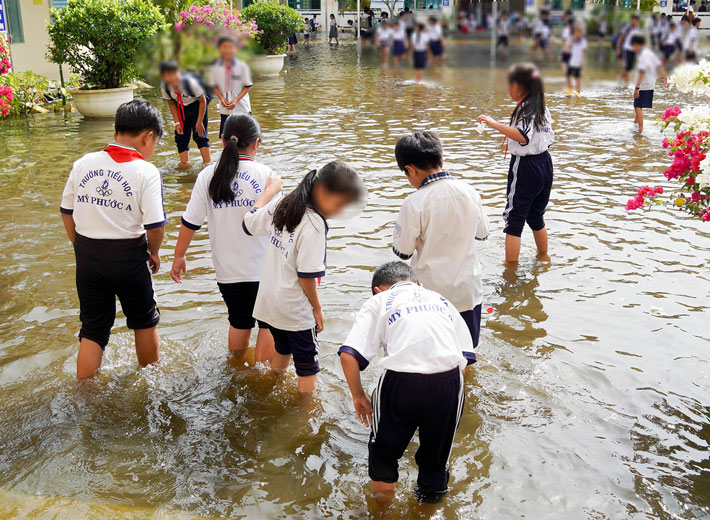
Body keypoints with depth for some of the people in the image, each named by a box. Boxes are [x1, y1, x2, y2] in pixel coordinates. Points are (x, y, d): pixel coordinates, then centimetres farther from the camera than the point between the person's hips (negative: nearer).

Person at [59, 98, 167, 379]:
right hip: (127, 255, -3)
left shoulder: (83, 164, 0)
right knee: (144, 322, 20)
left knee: (93, 329, 15)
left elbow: (67, 212, 7)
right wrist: (154, 252, 2)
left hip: (87, 255, 4)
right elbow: (155, 225, -18)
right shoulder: (146, 172, -14)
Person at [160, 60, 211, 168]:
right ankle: (184, 162, 11)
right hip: (181, 108, 4)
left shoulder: (190, 82, -34)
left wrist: (199, 122, -16)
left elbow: (202, 101, -19)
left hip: (196, 104, -4)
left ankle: (207, 162, -4)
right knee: (180, 135, 0)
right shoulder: (164, 86, -23)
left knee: (200, 135, -11)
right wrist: (177, 122, -9)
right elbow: (171, 103, -2)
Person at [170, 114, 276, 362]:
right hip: (263, 267, -4)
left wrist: (179, 256, 13)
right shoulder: (265, 174, -10)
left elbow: (191, 221, 0)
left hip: (227, 269, 4)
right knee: (268, 323, 13)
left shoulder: (208, 176, -2)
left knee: (239, 321, 23)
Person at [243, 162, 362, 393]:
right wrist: (317, 308, -8)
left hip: (269, 301, 8)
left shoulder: (280, 204, -1)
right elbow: (306, 275, -22)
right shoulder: (314, 224, -24)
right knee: (308, 367, 5)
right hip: (295, 309, -8)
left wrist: (270, 190, 22)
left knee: (282, 351, 28)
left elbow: (249, 223, 12)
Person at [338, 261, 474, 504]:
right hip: (448, 380, 3)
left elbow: (348, 355, 2)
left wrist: (358, 396, 13)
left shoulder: (379, 301, 18)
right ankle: (432, 489, 47)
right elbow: (465, 360, 16)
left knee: (386, 440, 25)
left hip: (401, 380, -2)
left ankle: (383, 488, 44)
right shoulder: (441, 300, 27)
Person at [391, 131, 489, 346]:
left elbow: (402, 252, -12)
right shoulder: (469, 193, -7)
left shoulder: (414, 203, -20)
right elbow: (482, 233, 9)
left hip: (431, 293, -4)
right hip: (468, 289, 4)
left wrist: (399, 226, 3)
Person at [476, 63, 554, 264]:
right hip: (544, 163, 9)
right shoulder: (542, 108, 9)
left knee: (514, 218, -2)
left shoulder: (525, 109, -17)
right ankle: (543, 256, 37)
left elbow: (523, 136, -34)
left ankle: (511, 264, 1)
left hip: (525, 167, -9)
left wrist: (495, 124, -36)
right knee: (535, 216, 23)